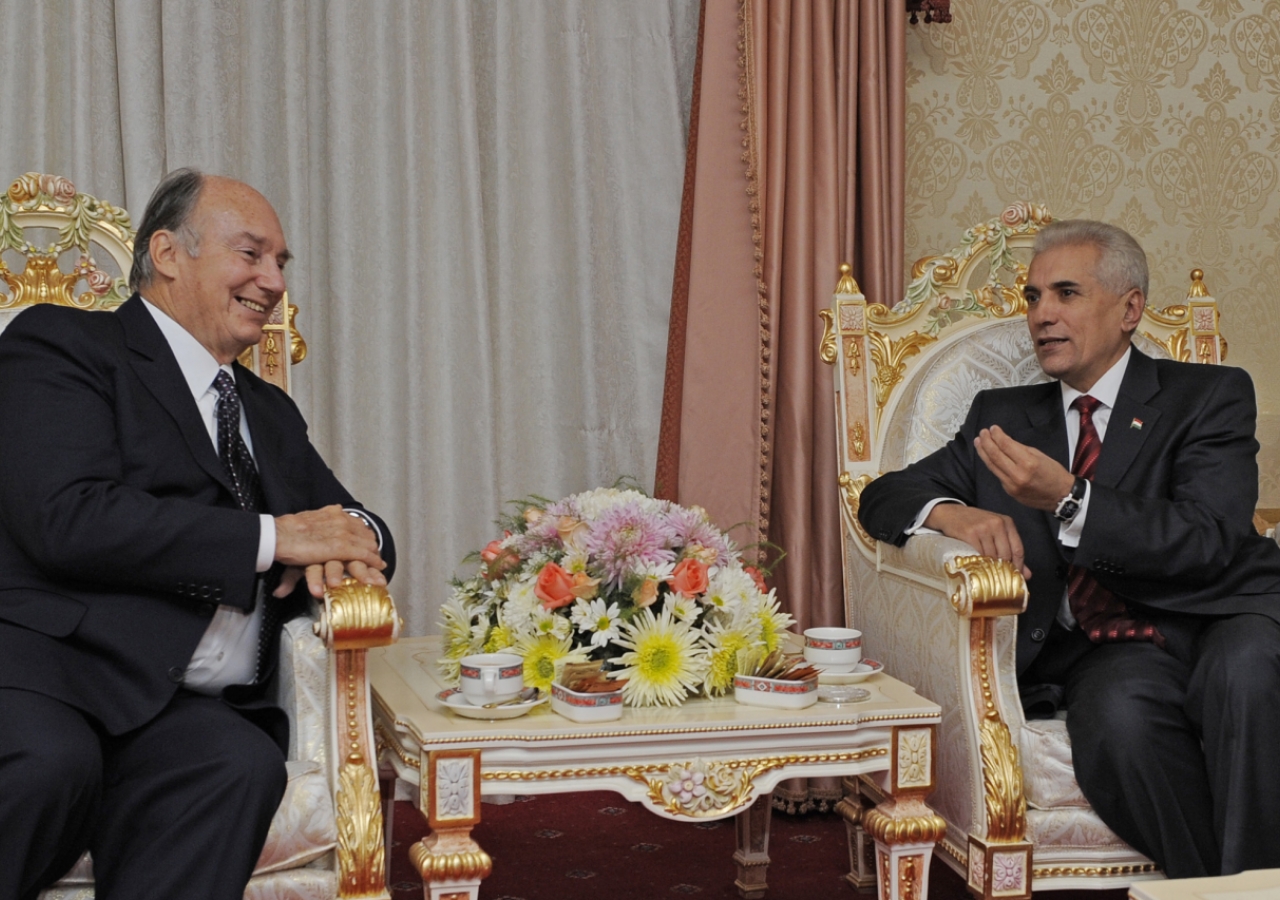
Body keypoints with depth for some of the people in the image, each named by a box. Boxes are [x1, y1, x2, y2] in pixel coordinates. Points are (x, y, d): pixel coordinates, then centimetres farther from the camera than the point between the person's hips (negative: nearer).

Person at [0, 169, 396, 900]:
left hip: (185, 709, 5)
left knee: (243, 766, -31)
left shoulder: (269, 413, 30)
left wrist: (349, 542, 3)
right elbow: (65, 518, -11)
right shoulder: (61, 345, 6)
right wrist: (273, 537, -9)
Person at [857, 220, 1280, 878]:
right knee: (1118, 719, -34)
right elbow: (884, 497, 18)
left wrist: (1069, 501, -21)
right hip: (1107, 648, 2)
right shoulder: (1004, 415, 22)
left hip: (1223, 619, -1)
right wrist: (951, 513, -7)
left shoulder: (1209, 396, 9)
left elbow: (1207, 543, -7)